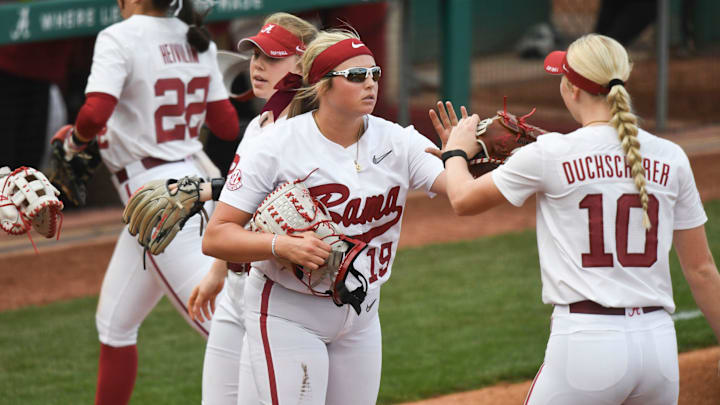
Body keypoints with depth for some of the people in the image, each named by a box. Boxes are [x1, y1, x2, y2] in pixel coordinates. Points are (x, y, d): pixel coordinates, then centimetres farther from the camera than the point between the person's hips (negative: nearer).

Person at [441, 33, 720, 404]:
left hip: (585, 342, -4)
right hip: (659, 344, 4)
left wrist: (456, 151, 30)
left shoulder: (551, 154, -4)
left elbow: (463, 200, 9)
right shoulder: (670, 158, 6)